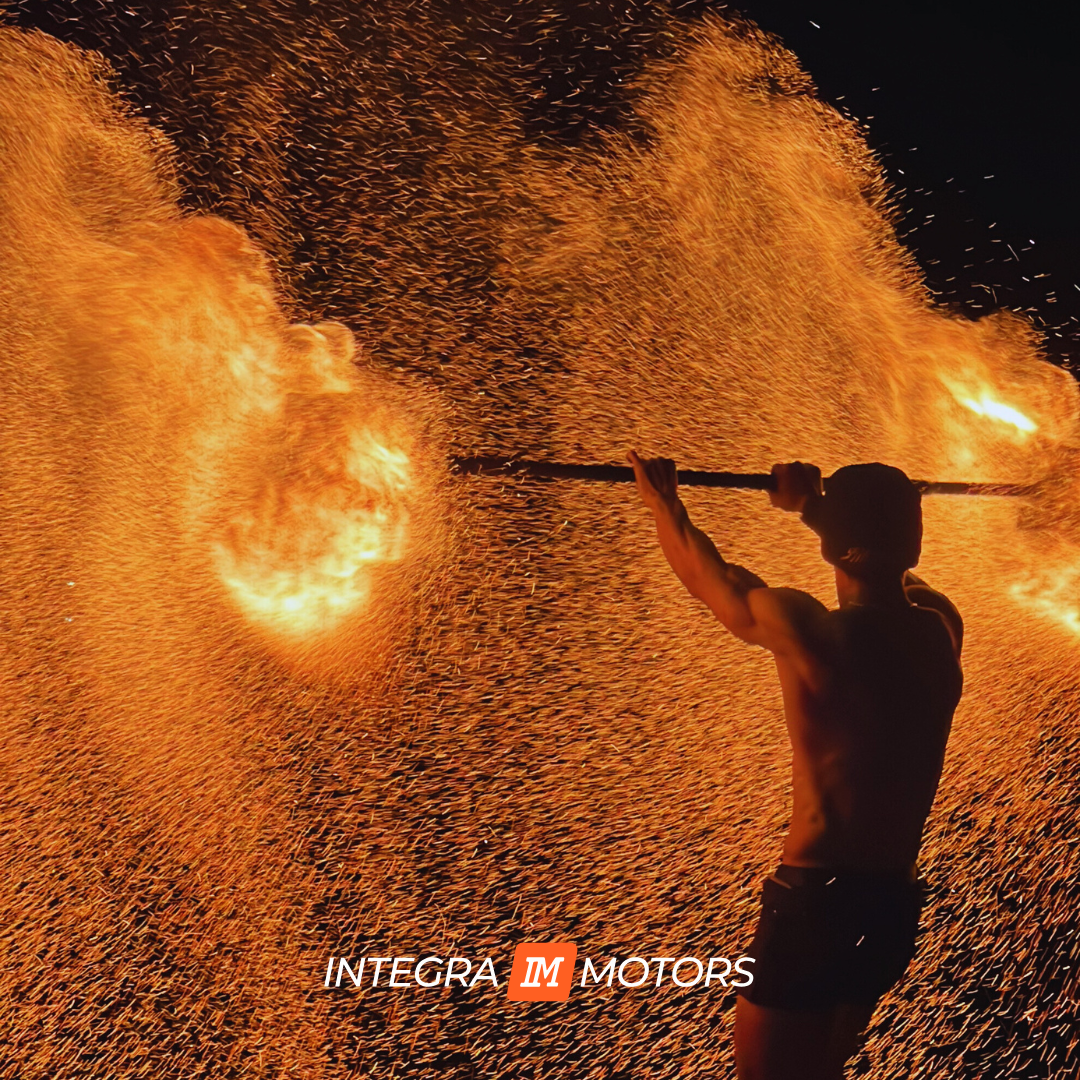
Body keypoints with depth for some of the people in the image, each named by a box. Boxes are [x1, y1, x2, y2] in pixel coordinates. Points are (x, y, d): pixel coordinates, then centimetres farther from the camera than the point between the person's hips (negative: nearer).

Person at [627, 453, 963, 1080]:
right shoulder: (941, 628, -1)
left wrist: (660, 496, 19)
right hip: (898, 907, 7)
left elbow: (702, 572, 1)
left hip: (818, 901, -6)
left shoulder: (808, 631, -17)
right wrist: (816, 507, 33)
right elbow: (895, 573, 23)